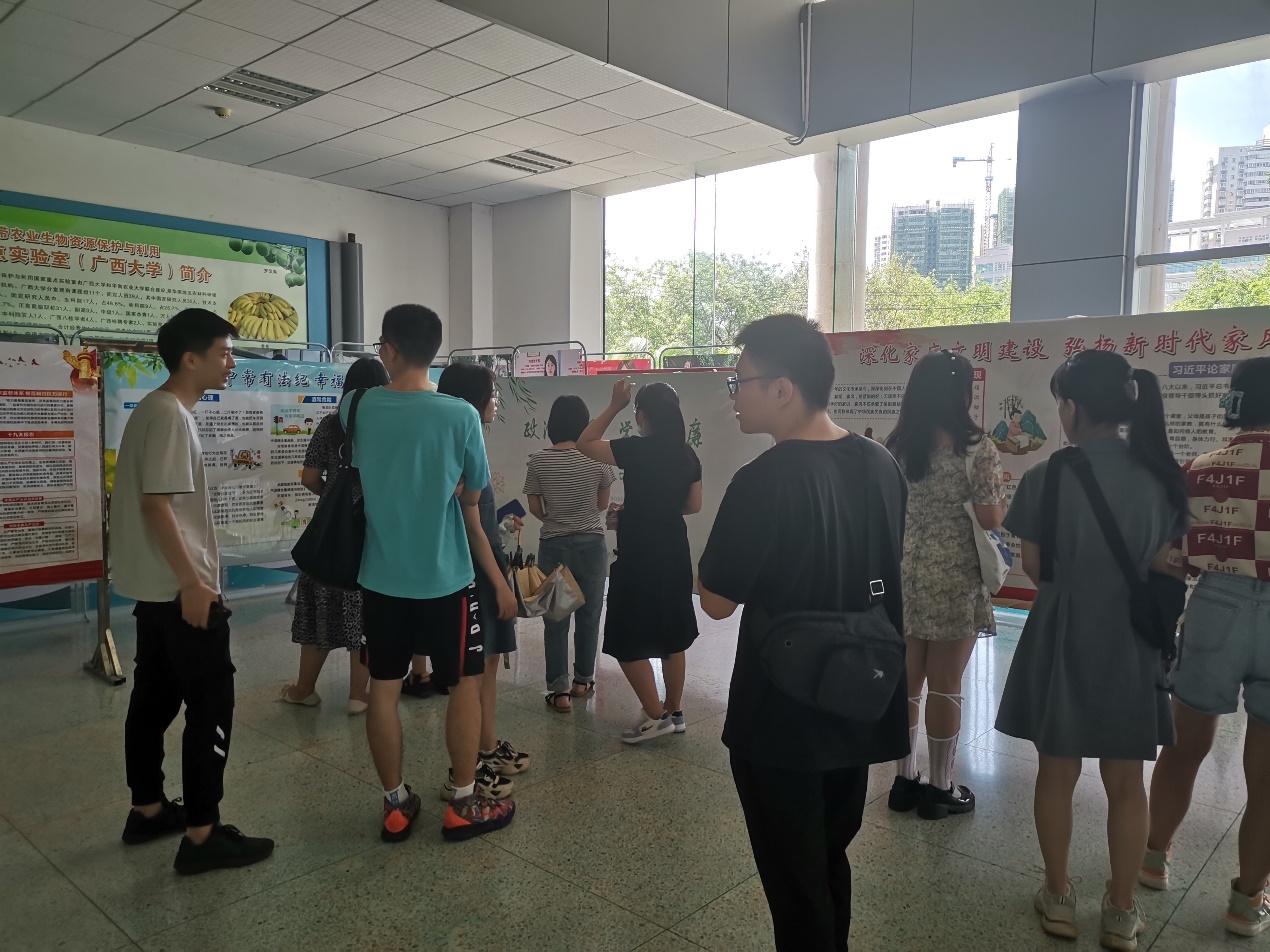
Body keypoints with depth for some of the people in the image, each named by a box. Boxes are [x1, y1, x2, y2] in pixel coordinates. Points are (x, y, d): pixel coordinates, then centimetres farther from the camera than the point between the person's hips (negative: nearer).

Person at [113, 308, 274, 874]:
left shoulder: (157, 409, 14)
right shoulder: (170, 415, -17)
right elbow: (157, 503, -23)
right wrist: (193, 581, -21)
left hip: (157, 587, 10)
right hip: (179, 588, -10)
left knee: (155, 696, 17)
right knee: (211, 704, -5)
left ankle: (147, 810, 30)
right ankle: (201, 835, 2)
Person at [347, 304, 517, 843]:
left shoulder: (357, 409, -4)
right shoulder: (460, 415, -13)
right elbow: (472, 501, -3)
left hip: (381, 576, 3)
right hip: (445, 577, -3)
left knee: (384, 688, 12)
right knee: (465, 684, 11)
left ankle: (396, 806, 23)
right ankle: (464, 805, 18)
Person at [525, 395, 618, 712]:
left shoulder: (539, 461, -8)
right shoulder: (598, 458, -8)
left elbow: (534, 508, 1)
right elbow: (603, 504, 3)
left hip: (553, 545, 0)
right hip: (592, 544, 1)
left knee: (556, 620, 7)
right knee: (588, 615, 15)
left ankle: (559, 690, 9)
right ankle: (583, 680, 27)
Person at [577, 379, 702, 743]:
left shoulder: (636, 449, -16)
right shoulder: (688, 455, 2)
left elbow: (584, 444, -6)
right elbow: (694, 505, 10)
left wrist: (614, 406, -3)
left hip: (638, 556, -7)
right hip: (674, 553, 7)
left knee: (627, 641, 5)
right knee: (672, 636, 16)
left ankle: (656, 716, 8)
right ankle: (674, 712, 26)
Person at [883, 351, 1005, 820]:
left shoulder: (895, 446, 2)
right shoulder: (977, 449, -11)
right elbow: (991, 519, -10)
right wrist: (1005, 493, 10)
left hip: (904, 575, 4)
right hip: (954, 580, -4)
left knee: (905, 681, 13)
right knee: (945, 686, 7)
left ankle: (904, 780, 24)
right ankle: (939, 788, 19)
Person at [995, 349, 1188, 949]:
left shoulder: (1047, 478, -15)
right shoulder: (1161, 476, -5)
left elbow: (1035, 569, -6)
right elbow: (1163, 566, 2)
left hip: (1063, 640, -2)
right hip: (1132, 644, 3)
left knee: (1057, 772, 14)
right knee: (1126, 781, 15)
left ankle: (1059, 899, 27)